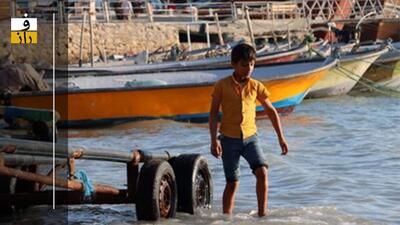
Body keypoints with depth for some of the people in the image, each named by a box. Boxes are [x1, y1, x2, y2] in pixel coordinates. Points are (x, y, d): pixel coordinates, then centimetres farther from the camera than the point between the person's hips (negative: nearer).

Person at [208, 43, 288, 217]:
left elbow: (271, 111, 11)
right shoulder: (222, 86, -4)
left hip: (250, 138, 2)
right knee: (232, 183, 2)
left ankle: (262, 213, -10)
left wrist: (281, 138, 9)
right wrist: (214, 140, -11)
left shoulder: (256, 86, 2)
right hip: (229, 139, -2)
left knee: (262, 172, -18)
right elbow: (213, 113, -3)